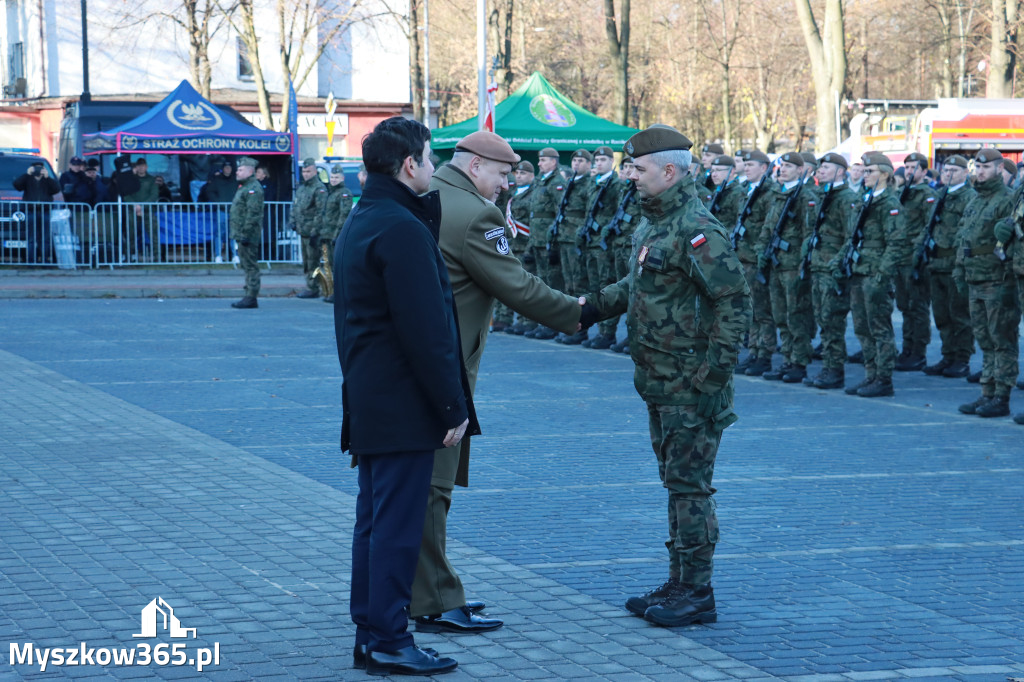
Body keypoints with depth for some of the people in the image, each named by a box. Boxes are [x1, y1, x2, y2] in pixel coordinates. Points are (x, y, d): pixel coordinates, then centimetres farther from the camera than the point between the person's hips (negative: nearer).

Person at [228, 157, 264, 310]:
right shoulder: (244, 187, 19)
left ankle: (251, 298, -9)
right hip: (242, 234, 11)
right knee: (247, 265, 13)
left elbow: (253, 214, -22)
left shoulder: (253, 189, -15)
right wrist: (237, 233, 23)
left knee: (251, 265, -9)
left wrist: (245, 234, -24)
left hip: (248, 234, -11)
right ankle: (249, 296, 17)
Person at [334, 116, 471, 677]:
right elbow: (426, 330, -20)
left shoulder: (358, 225, 15)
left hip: (368, 402, 10)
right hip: (404, 408, -10)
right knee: (396, 525, -4)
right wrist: (453, 408, -17)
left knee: (374, 520, 14)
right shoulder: (402, 228, -17)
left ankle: (369, 635, 19)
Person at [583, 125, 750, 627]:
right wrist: (596, 303, 6)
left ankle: (696, 594, 2)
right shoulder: (651, 224, 13)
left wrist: (714, 375, -22)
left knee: (689, 485, -5)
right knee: (675, 481, 15)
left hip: (691, 385, -10)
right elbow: (636, 286, 23)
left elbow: (734, 302, -20)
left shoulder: (696, 231, -18)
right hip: (659, 383, 10)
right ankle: (679, 584, 24)